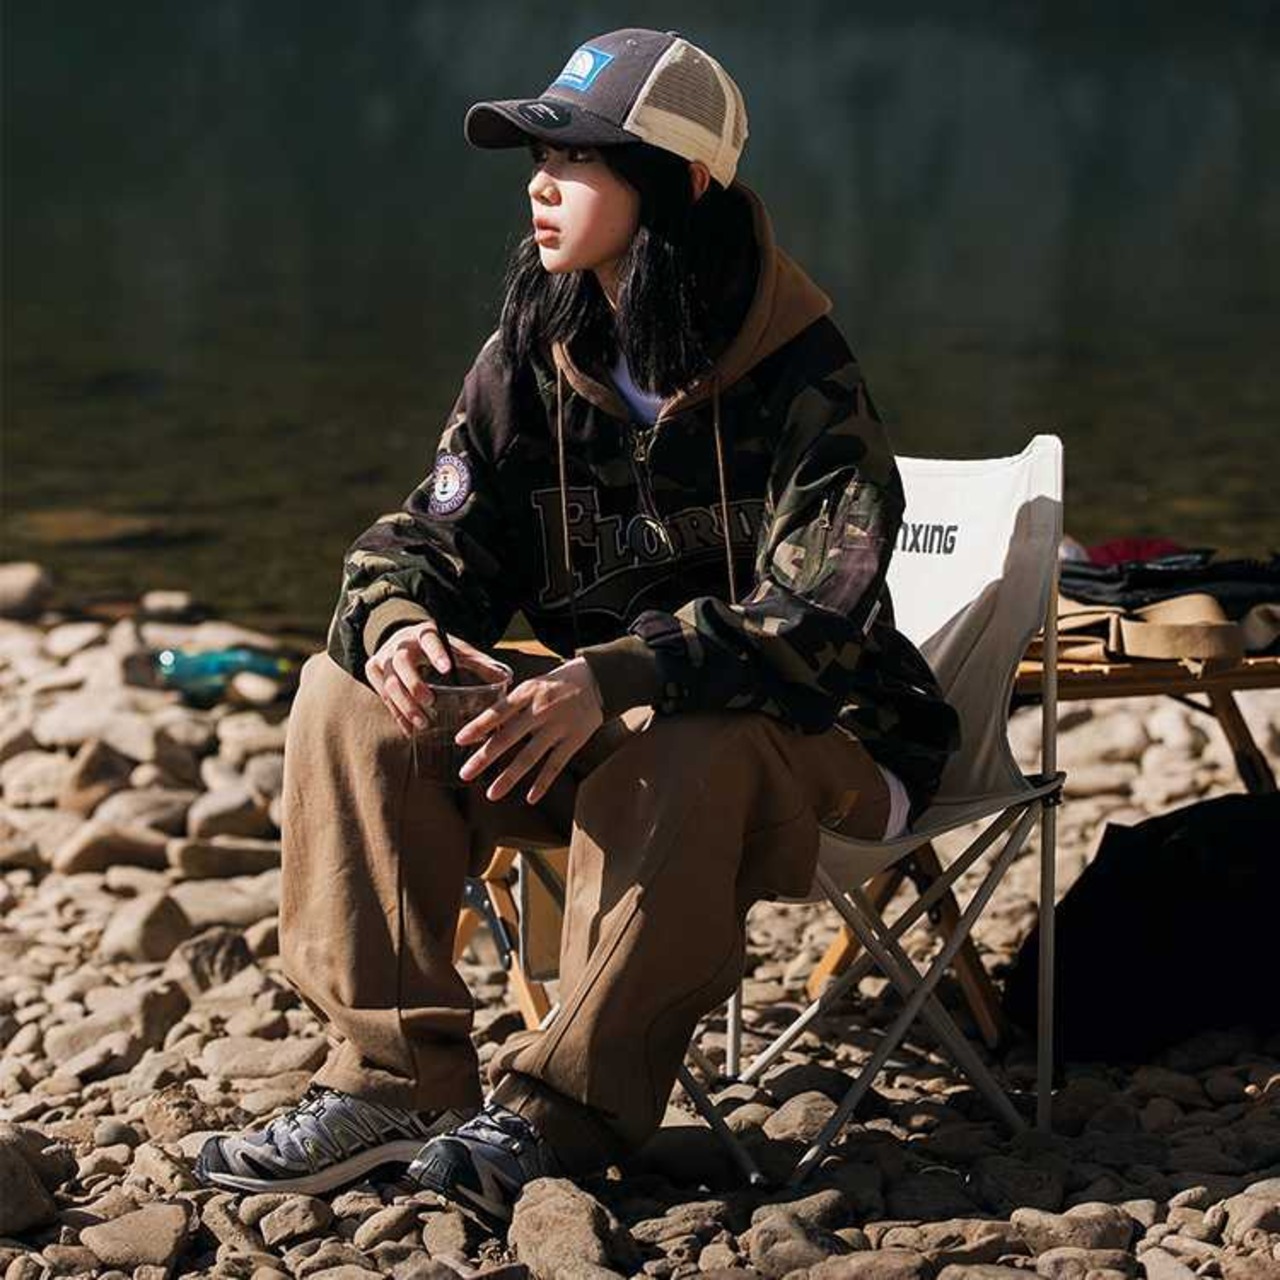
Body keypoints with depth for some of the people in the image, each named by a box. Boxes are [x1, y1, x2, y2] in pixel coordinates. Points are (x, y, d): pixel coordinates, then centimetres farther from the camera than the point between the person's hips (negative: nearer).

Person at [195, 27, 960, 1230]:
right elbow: (431, 538, 1)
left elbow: (816, 620, -28)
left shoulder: (800, 377, -18)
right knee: (349, 697, -12)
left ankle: (561, 1107, -27)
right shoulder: (534, 353, 0)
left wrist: (614, 679, -41)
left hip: (812, 742, -6)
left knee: (682, 754, -40)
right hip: (607, 733, 6)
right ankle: (393, 1075, -16)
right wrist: (399, 624, -25)